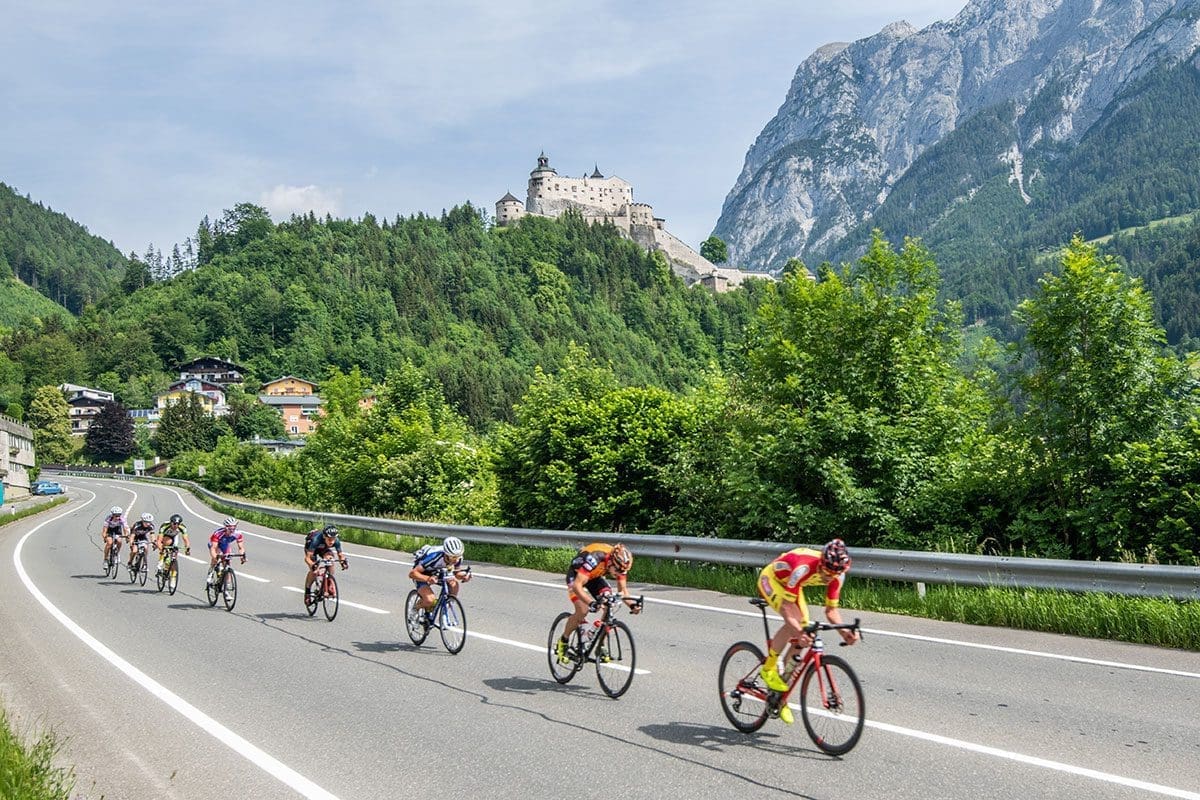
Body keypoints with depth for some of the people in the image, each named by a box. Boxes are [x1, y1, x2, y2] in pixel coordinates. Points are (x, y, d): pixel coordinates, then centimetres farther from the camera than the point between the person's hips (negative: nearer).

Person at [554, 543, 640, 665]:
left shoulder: (619, 563, -22)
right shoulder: (594, 559, -41)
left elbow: (622, 588, -12)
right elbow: (577, 585, -44)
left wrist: (631, 604, -30)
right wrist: (591, 603, -57)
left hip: (595, 577, 6)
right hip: (576, 575, -5)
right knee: (582, 610, -23)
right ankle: (563, 641, 0)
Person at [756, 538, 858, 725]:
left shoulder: (837, 575, -23)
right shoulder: (803, 568, -42)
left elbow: (831, 609, -14)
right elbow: (786, 606, -39)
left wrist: (843, 631, -32)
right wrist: (798, 631, -54)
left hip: (789, 584, 7)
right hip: (771, 579, -7)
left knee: (803, 629, -4)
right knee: (795, 622, -30)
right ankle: (769, 668, -10)